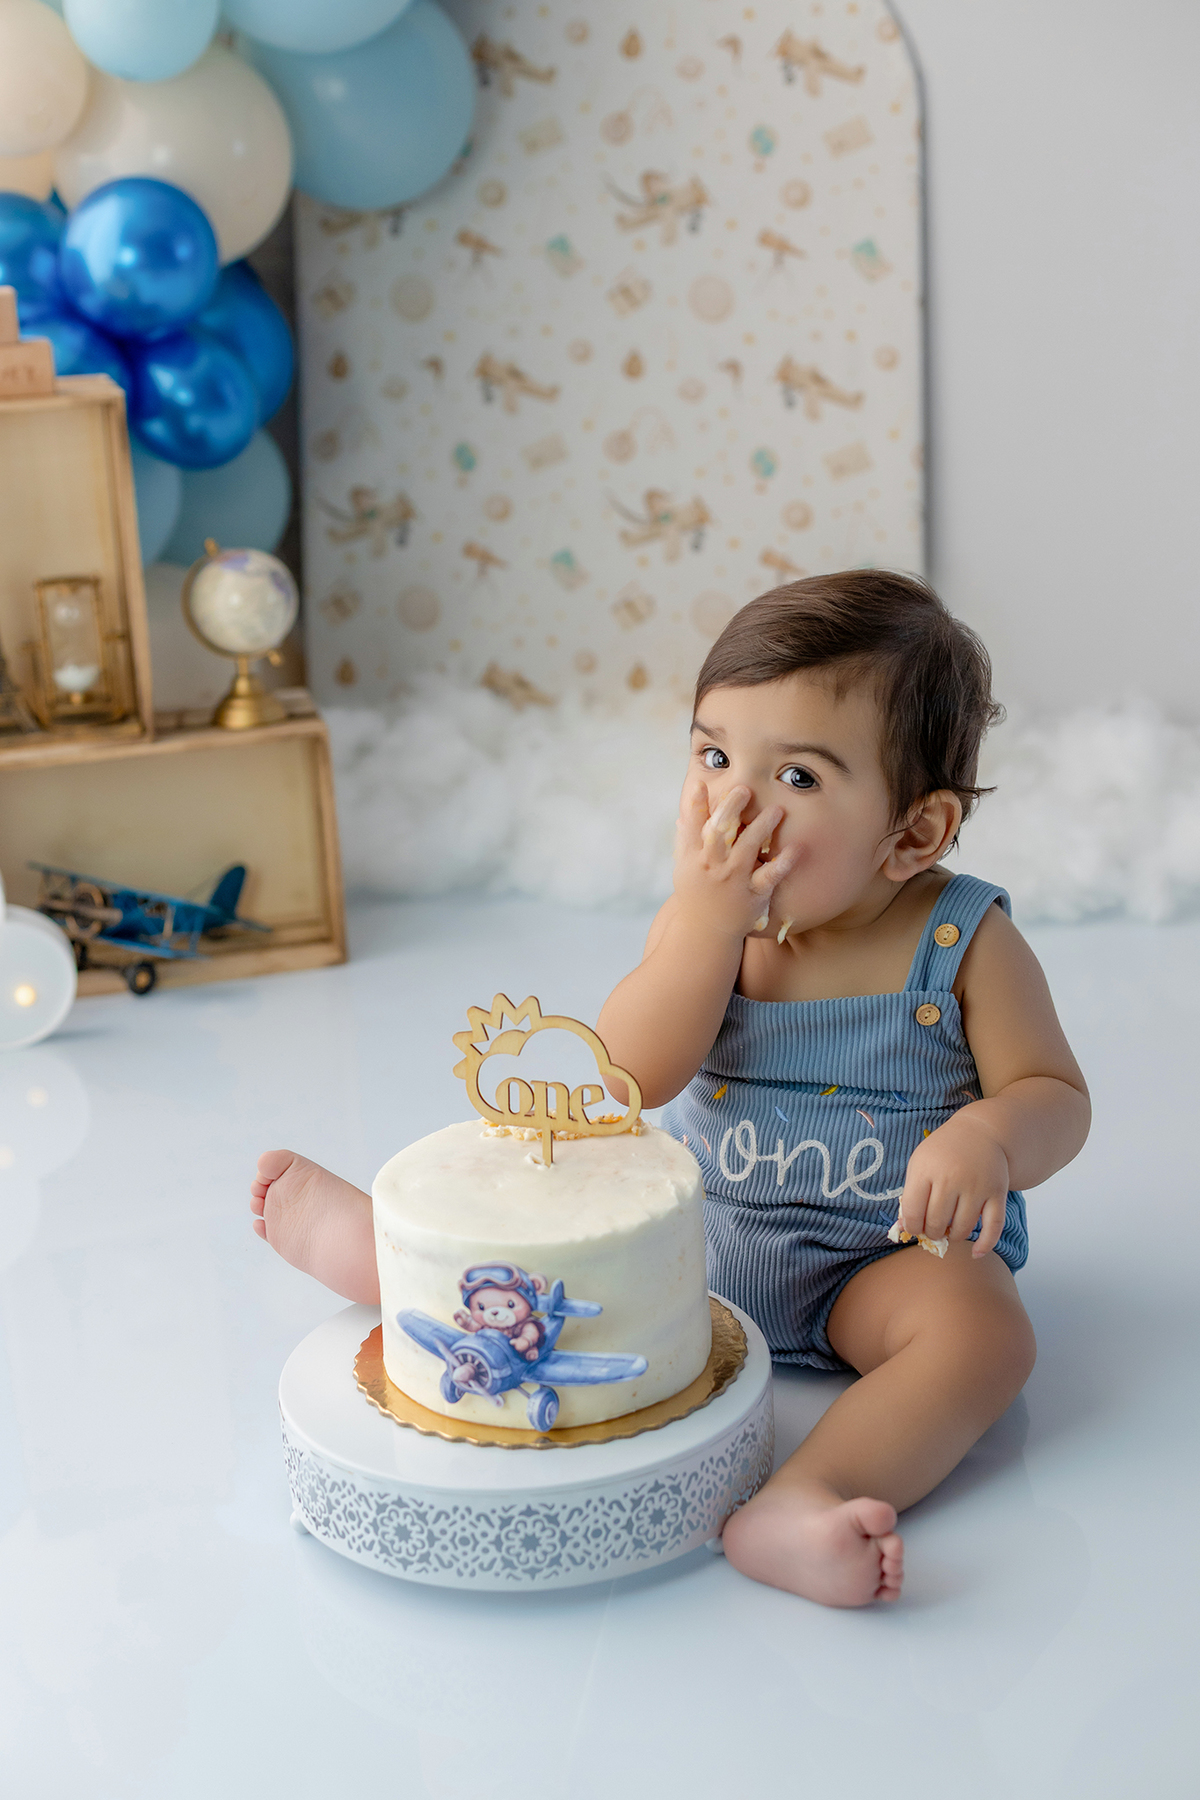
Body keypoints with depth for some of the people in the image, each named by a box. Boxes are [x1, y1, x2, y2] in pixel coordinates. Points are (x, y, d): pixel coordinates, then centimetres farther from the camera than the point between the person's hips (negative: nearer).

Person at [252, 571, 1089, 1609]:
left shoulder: (965, 941, -14)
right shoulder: (706, 917, -8)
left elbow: (1054, 1097, -11)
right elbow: (632, 1077, -19)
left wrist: (987, 1139, -35)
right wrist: (707, 919, -29)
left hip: (878, 1257, -3)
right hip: (699, 1230, 4)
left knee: (982, 1326, -32)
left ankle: (803, 1502, -48)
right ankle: (354, 1236, 16)